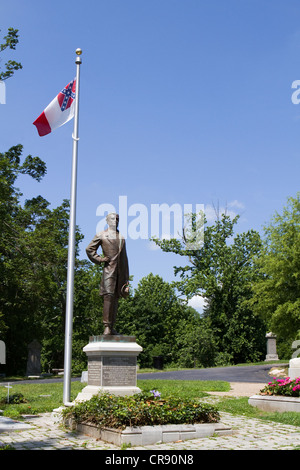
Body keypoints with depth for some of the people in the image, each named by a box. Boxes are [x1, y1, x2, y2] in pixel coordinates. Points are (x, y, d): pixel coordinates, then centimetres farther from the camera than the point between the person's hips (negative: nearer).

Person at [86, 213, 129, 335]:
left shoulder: (121, 237, 21)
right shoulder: (101, 235, 7)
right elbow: (89, 249, 9)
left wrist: (126, 277, 16)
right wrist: (99, 259, -3)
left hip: (120, 271, 5)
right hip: (109, 269, -5)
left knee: (116, 298, 5)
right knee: (108, 296, -16)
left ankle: (112, 327, 8)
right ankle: (107, 326, -15)